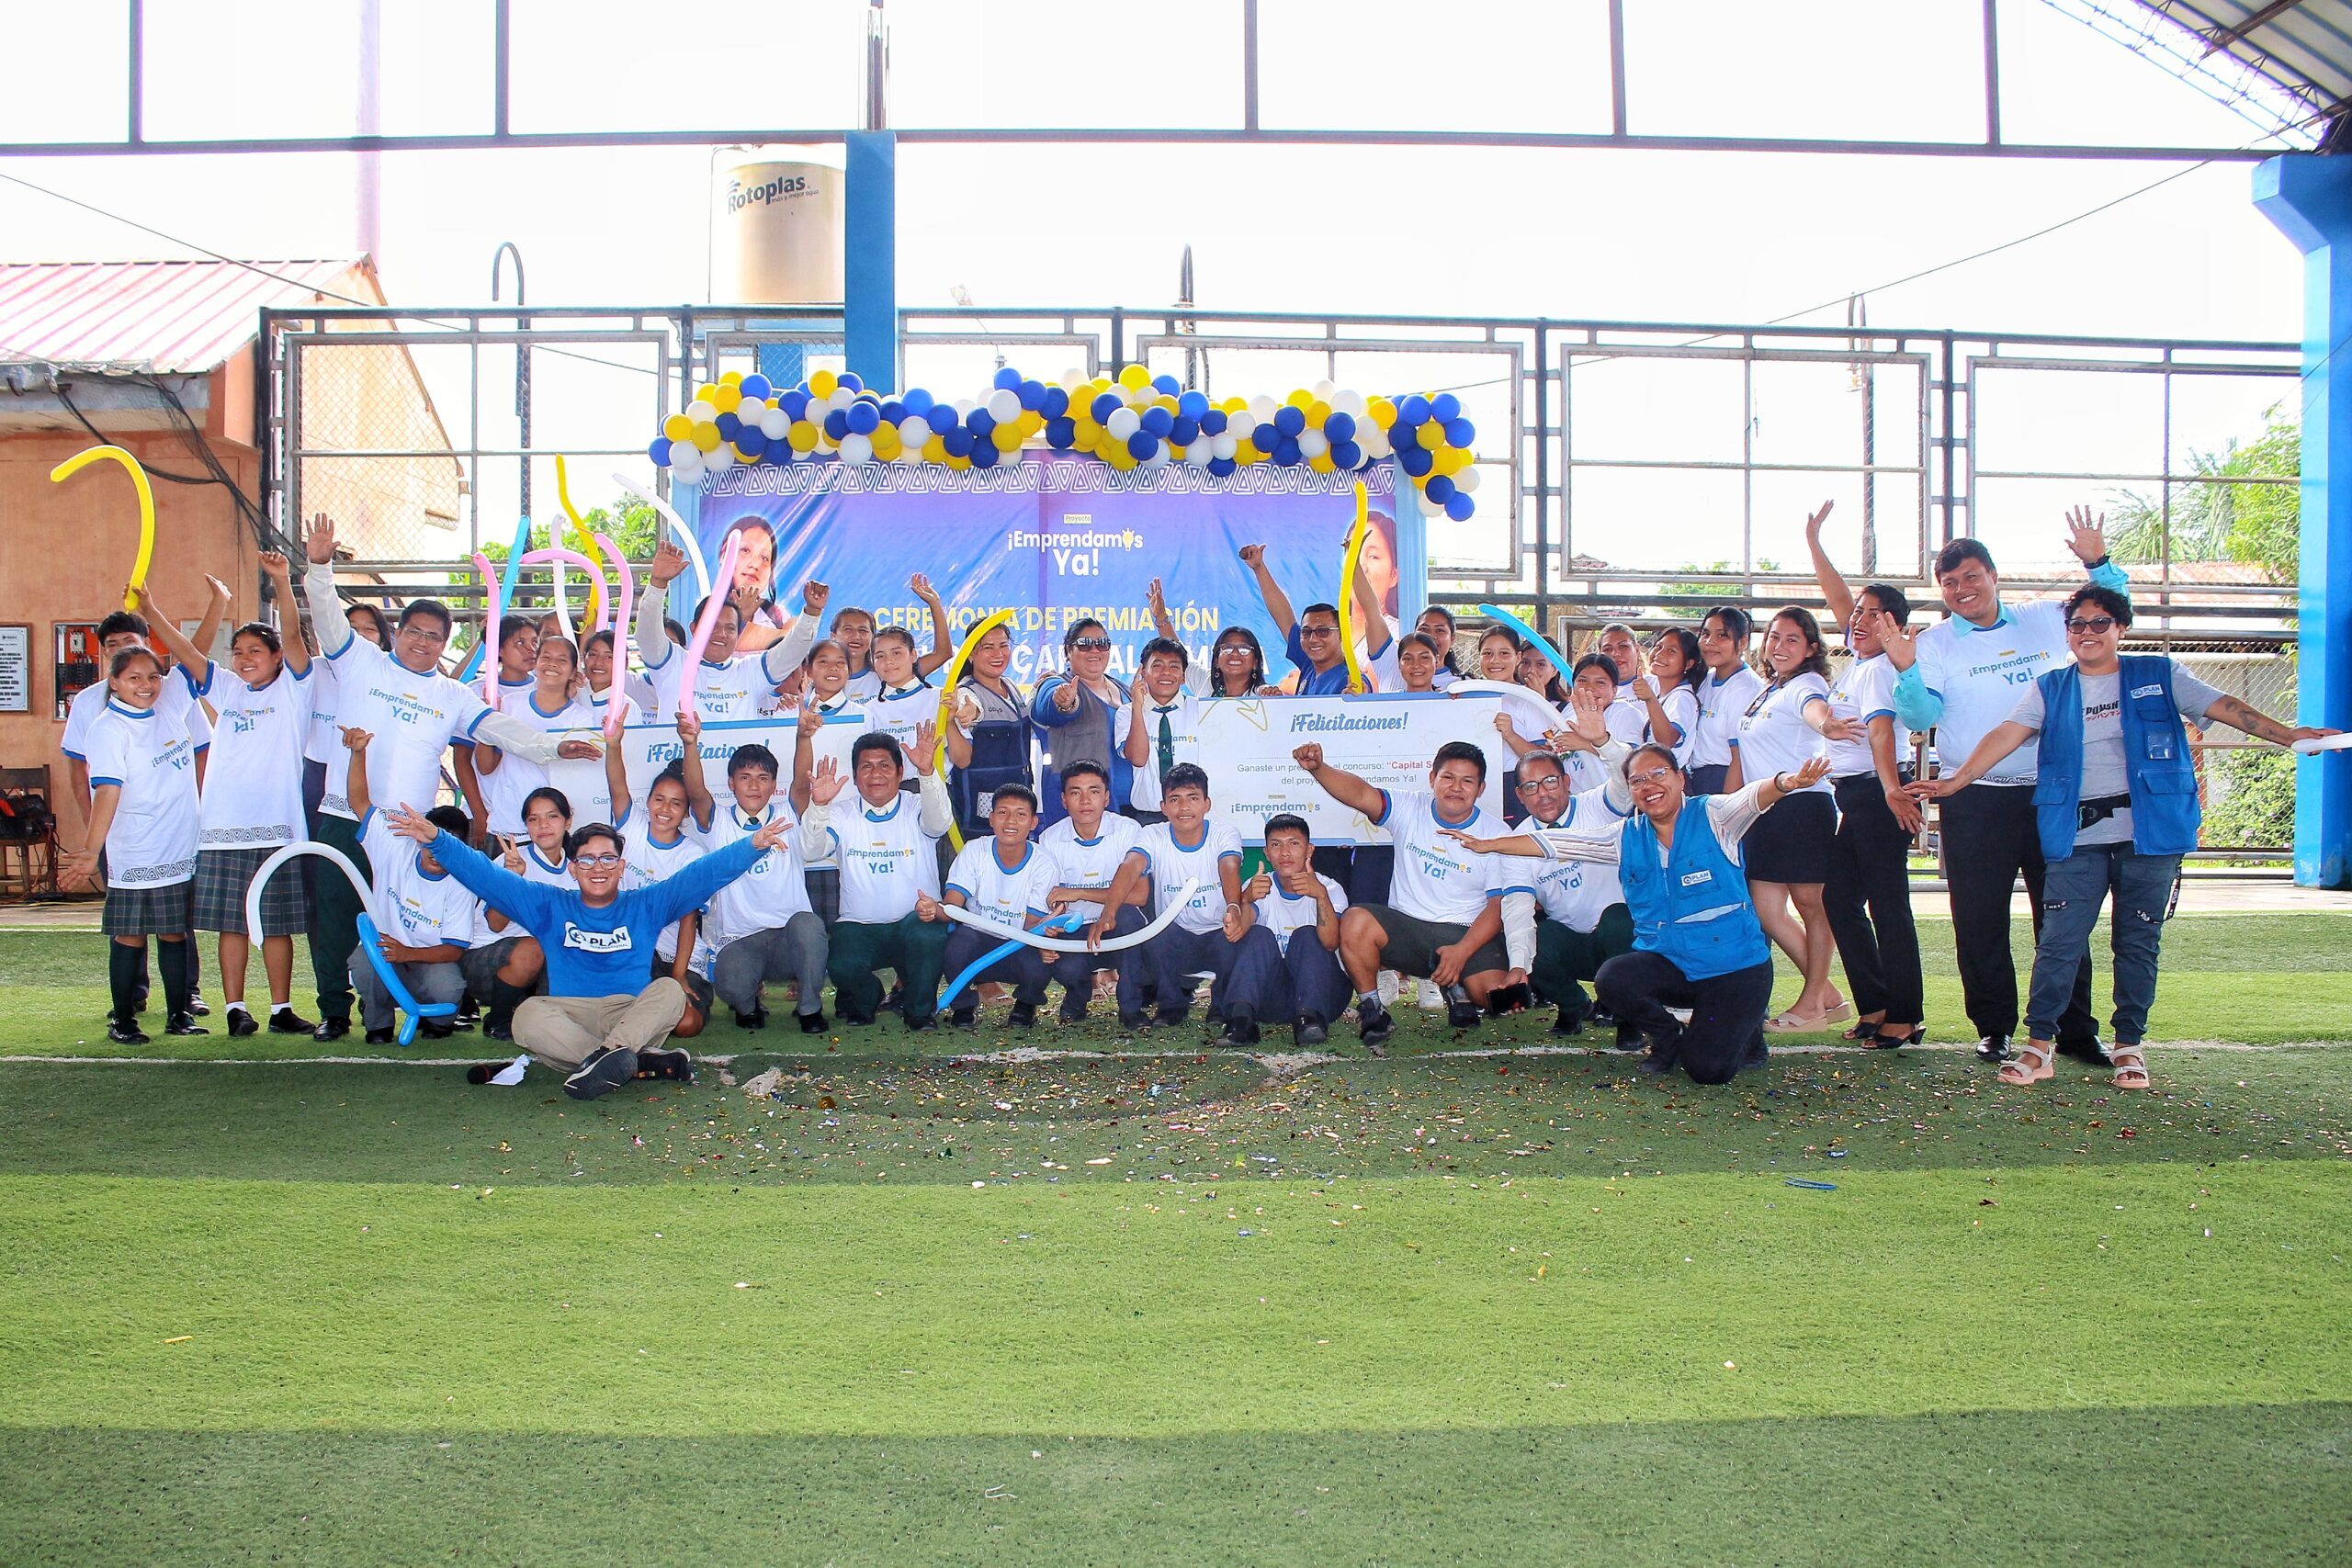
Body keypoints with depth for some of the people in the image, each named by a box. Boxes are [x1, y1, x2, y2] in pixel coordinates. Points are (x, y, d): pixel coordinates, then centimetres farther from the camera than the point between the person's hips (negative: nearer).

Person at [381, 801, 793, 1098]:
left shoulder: (646, 905, 16)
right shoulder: (550, 906, 18)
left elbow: (704, 874, 5)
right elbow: (485, 875, 11)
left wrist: (753, 844, -9)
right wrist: (435, 839, -2)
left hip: (634, 1017, 0)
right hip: (568, 1017, 0)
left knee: (670, 990, -28)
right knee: (529, 1015, -31)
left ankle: (609, 1056, -47)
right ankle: (642, 1062, -42)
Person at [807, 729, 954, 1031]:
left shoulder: (916, 810, 3)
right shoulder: (842, 816, 8)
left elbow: (939, 821, -21)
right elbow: (811, 850, -9)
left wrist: (926, 772, -39)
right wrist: (819, 806, -28)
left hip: (915, 922, -1)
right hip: (859, 927, 1)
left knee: (927, 934, -36)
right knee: (841, 964, -29)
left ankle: (918, 1010, -5)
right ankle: (866, 999, 11)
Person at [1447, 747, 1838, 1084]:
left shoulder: (1711, 817, -5)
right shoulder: (1625, 836, 7)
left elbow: (1751, 798, -27)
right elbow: (1554, 842, 11)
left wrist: (1786, 782, -49)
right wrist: (1488, 845, 9)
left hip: (1737, 965, -4)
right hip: (1667, 963, 4)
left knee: (1707, 1069, -19)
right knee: (1612, 981, -27)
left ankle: (1744, 1031, 18)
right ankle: (1669, 1037, 5)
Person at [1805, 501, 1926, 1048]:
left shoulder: (1881, 669, -12)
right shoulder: (1857, 660, 12)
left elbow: (1880, 727, -28)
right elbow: (1838, 598, 22)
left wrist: (1892, 791, -40)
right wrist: (1813, 543, 24)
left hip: (1878, 795, -10)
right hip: (1850, 796, 10)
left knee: (1888, 905, -6)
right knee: (1839, 900, 10)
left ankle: (1904, 1018, -1)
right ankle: (1873, 1007, 17)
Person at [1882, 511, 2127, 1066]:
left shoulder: (2044, 621, 9)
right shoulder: (1934, 644, 2)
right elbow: (1921, 715, -8)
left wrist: (2098, 563, 2)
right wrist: (1905, 670, -26)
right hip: (1975, 801, -2)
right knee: (1980, 920, 2)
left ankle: (2075, 1030, 15)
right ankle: (1994, 1029, 14)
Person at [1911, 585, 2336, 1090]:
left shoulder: (2158, 675, 9)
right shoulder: (2049, 688, 11)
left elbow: (2221, 706, 2)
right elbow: (2007, 734, 1)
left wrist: (2288, 734, -9)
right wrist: (1957, 780, -11)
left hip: (2150, 832, 0)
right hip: (2078, 837, 0)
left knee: (2138, 943, 5)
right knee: (2059, 941, -5)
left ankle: (2129, 1046, 15)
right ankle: (2039, 1045, 0)